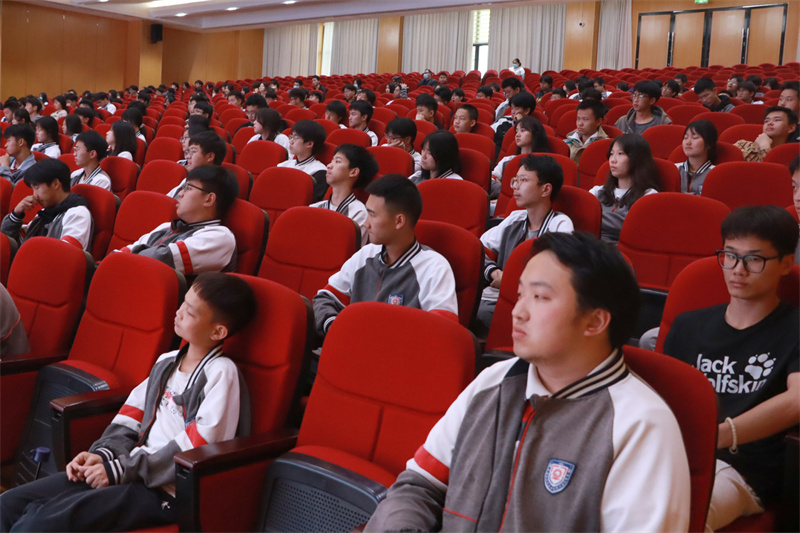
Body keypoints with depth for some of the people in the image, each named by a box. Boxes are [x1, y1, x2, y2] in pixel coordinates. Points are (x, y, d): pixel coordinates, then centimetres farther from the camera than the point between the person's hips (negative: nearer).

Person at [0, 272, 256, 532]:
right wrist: (102, 454, -3)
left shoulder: (221, 373, -10)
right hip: (132, 471, 8)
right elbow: (131, 417, 17)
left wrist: (120, 469, -15)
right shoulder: (166, 362, 15)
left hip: (167, 492, -8)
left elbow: (199, 446, -18)